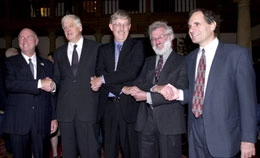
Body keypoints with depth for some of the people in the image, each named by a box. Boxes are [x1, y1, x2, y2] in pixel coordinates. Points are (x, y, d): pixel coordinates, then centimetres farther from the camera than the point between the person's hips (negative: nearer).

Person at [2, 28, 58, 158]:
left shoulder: (47, 65, 12)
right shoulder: (11, 62, 5)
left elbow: (52, 93, 12)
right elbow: (10, 84, -14)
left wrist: (54, 117, 7)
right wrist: (39, 84, -19)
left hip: (42, 122, 2)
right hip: (18, 122, -1)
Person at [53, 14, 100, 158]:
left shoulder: (95, 48, 6)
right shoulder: (59, 53, 16)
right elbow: (57, 78, 17)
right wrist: (52, 85, -2)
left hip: (88, 108, -3)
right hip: (65, 109, 3)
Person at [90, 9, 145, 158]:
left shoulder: (137, 46, 3)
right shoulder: (103, 49, 13)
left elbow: (132, 72, -12)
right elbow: (99, 75, 1)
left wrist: (104, 79, -11)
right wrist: (121, 89, -13)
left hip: (129, 106, -3)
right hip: (108, 106, 4)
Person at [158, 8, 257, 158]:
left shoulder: (238, 53, -7)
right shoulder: (191, 57, 11)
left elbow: (248, 99, -9)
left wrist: (248, 139, -12)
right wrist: (179, 93, -4)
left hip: (223, 136, -5)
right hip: (196, 135, 5)